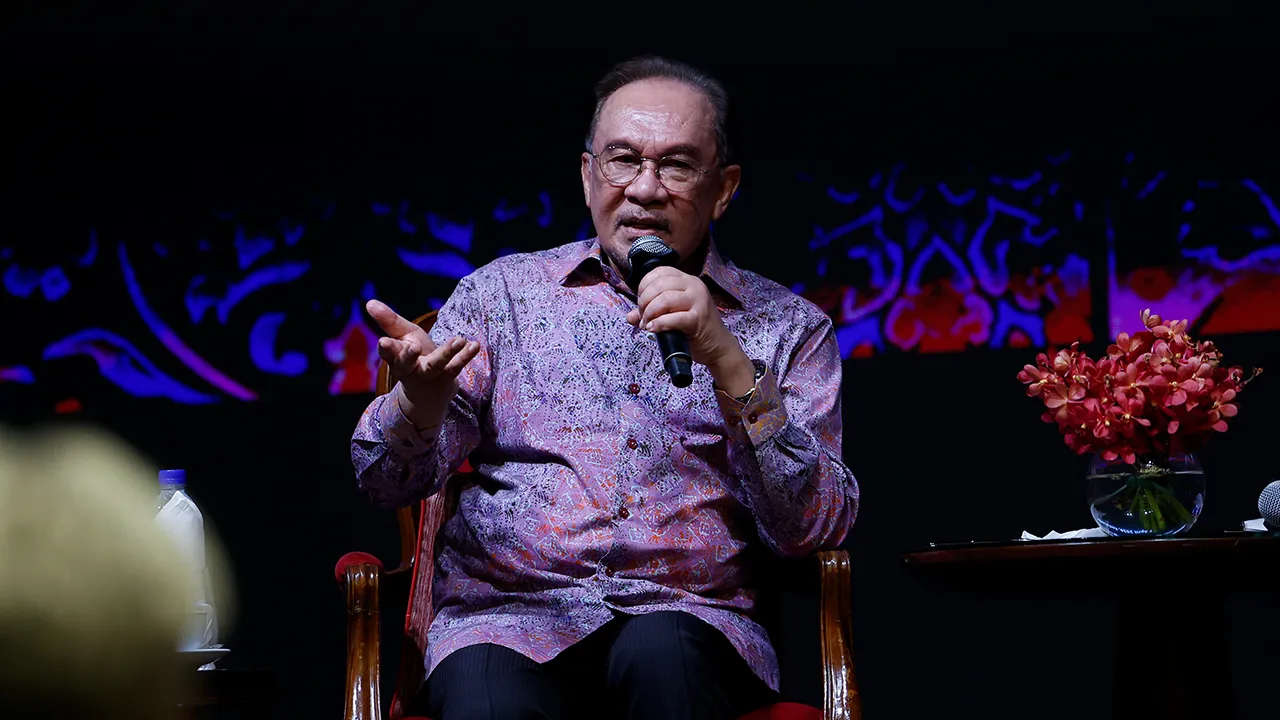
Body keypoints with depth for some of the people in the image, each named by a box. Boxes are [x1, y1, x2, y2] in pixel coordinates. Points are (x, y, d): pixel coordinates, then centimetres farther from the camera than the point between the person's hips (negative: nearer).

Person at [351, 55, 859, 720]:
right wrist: (422, 398, -18)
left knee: (661, 652, -35)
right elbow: (389, 481, 6)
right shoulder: (502, 291, 14)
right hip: (508, 610, 0)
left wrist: (726, 359, -11)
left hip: (688, 621, 0)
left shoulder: (788, 327, 12)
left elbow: (813, 528, 0)